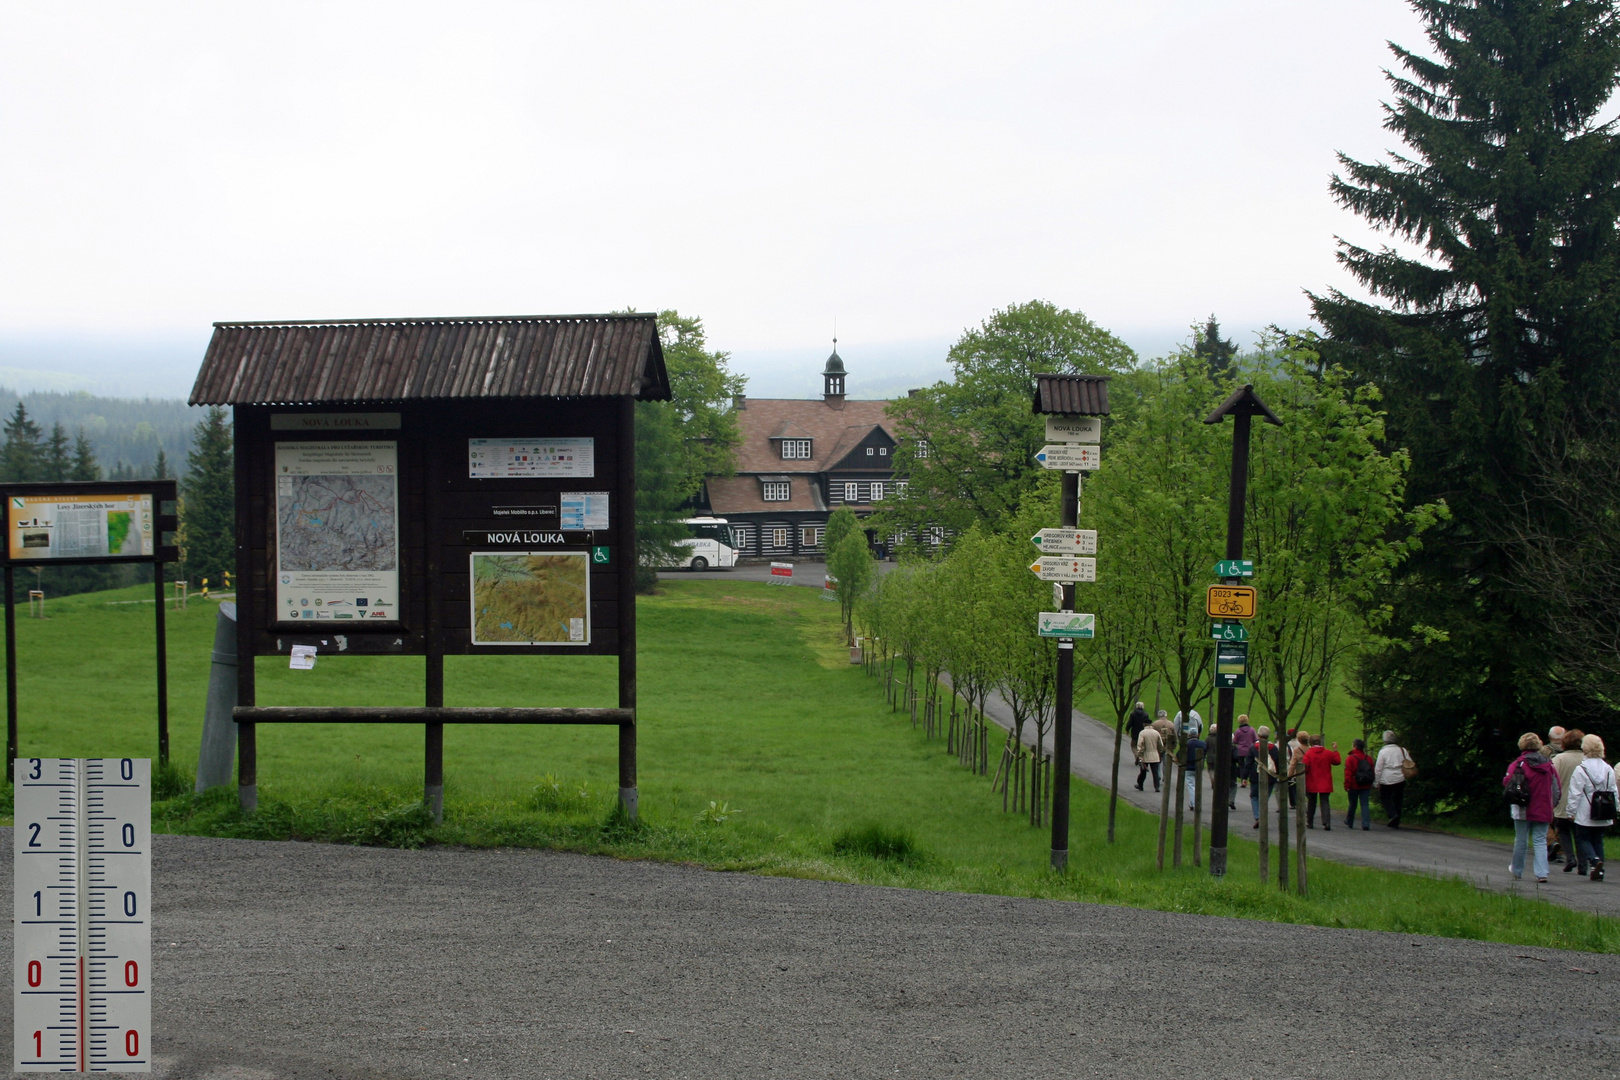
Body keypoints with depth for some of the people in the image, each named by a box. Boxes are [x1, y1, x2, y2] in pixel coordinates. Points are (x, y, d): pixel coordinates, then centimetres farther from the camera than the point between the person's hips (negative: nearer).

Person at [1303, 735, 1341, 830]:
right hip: (1325, 784, 1)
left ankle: (1310, 823, 22)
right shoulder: (1328, 753, -2)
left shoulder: (1308, 753, -9)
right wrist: (1335, 751, 22)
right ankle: (1326, 823, -15)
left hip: (1312, 783, -1)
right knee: (1325, 802, 0)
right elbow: (1337, 761, 11)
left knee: (1311, 802, 13)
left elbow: (1305, 767, -13)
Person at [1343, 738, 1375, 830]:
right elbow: (1373, 773, 9)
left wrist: (1347, 786, -9)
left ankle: (1349, 823, 27)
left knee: (1352, 805, 12)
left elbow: (1348, 774, -13)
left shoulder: (1350, 759, -10)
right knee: (1365, 804, 2)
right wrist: (1370, 784, 17)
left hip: (1354, 786, -3)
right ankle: (1366, 825, -8)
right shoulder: (1368, 759, 4)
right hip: (1366, 786, 3)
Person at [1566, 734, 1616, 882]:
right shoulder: (1608, 769, 4)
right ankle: (1599, 871, 9)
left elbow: (1575, 793, -12)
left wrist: (1571, 811, -3)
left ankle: (1594, 860, -19)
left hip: (1585, 814, -5)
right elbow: (1614, 792, 10)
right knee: (1598, 841, 13)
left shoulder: (1580, 769, -12)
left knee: (1583, 839, 6)